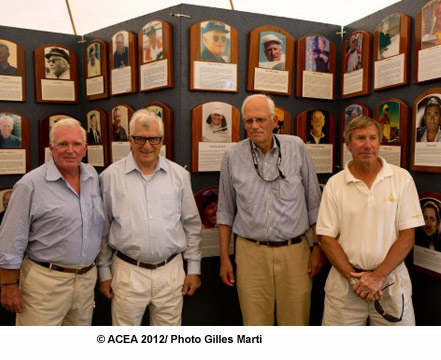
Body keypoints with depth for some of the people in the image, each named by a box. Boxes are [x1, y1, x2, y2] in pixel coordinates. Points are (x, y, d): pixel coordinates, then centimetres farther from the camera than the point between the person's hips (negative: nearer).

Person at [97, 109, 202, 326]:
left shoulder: (179, 175, 1)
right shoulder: (110, 176, -3)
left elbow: (192, 224, 6)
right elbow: (102, 229, 4)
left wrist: (194, 267, 5)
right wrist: (104, 271, 6)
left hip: (171, 271, 2)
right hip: (127, 272, -1)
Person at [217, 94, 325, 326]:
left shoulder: (296, 148, -1)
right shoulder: (233, 156, 0)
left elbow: (314, 204, 4)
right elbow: (226, 211, 6)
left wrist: (319, 247, 2)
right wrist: (224, 258, 6)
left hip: (294, 251, 0)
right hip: (250, 252, 0)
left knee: (296, 322, 10)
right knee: (255, 323, 10)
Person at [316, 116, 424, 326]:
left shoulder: (401, 178, -2)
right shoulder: (334, 184, -1)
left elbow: (408, 235, -5)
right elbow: (326, 237, -2)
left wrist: (379, 276, -12)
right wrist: (353, 278, -11)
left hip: (391, 280, 0)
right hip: (344, 281, 0)